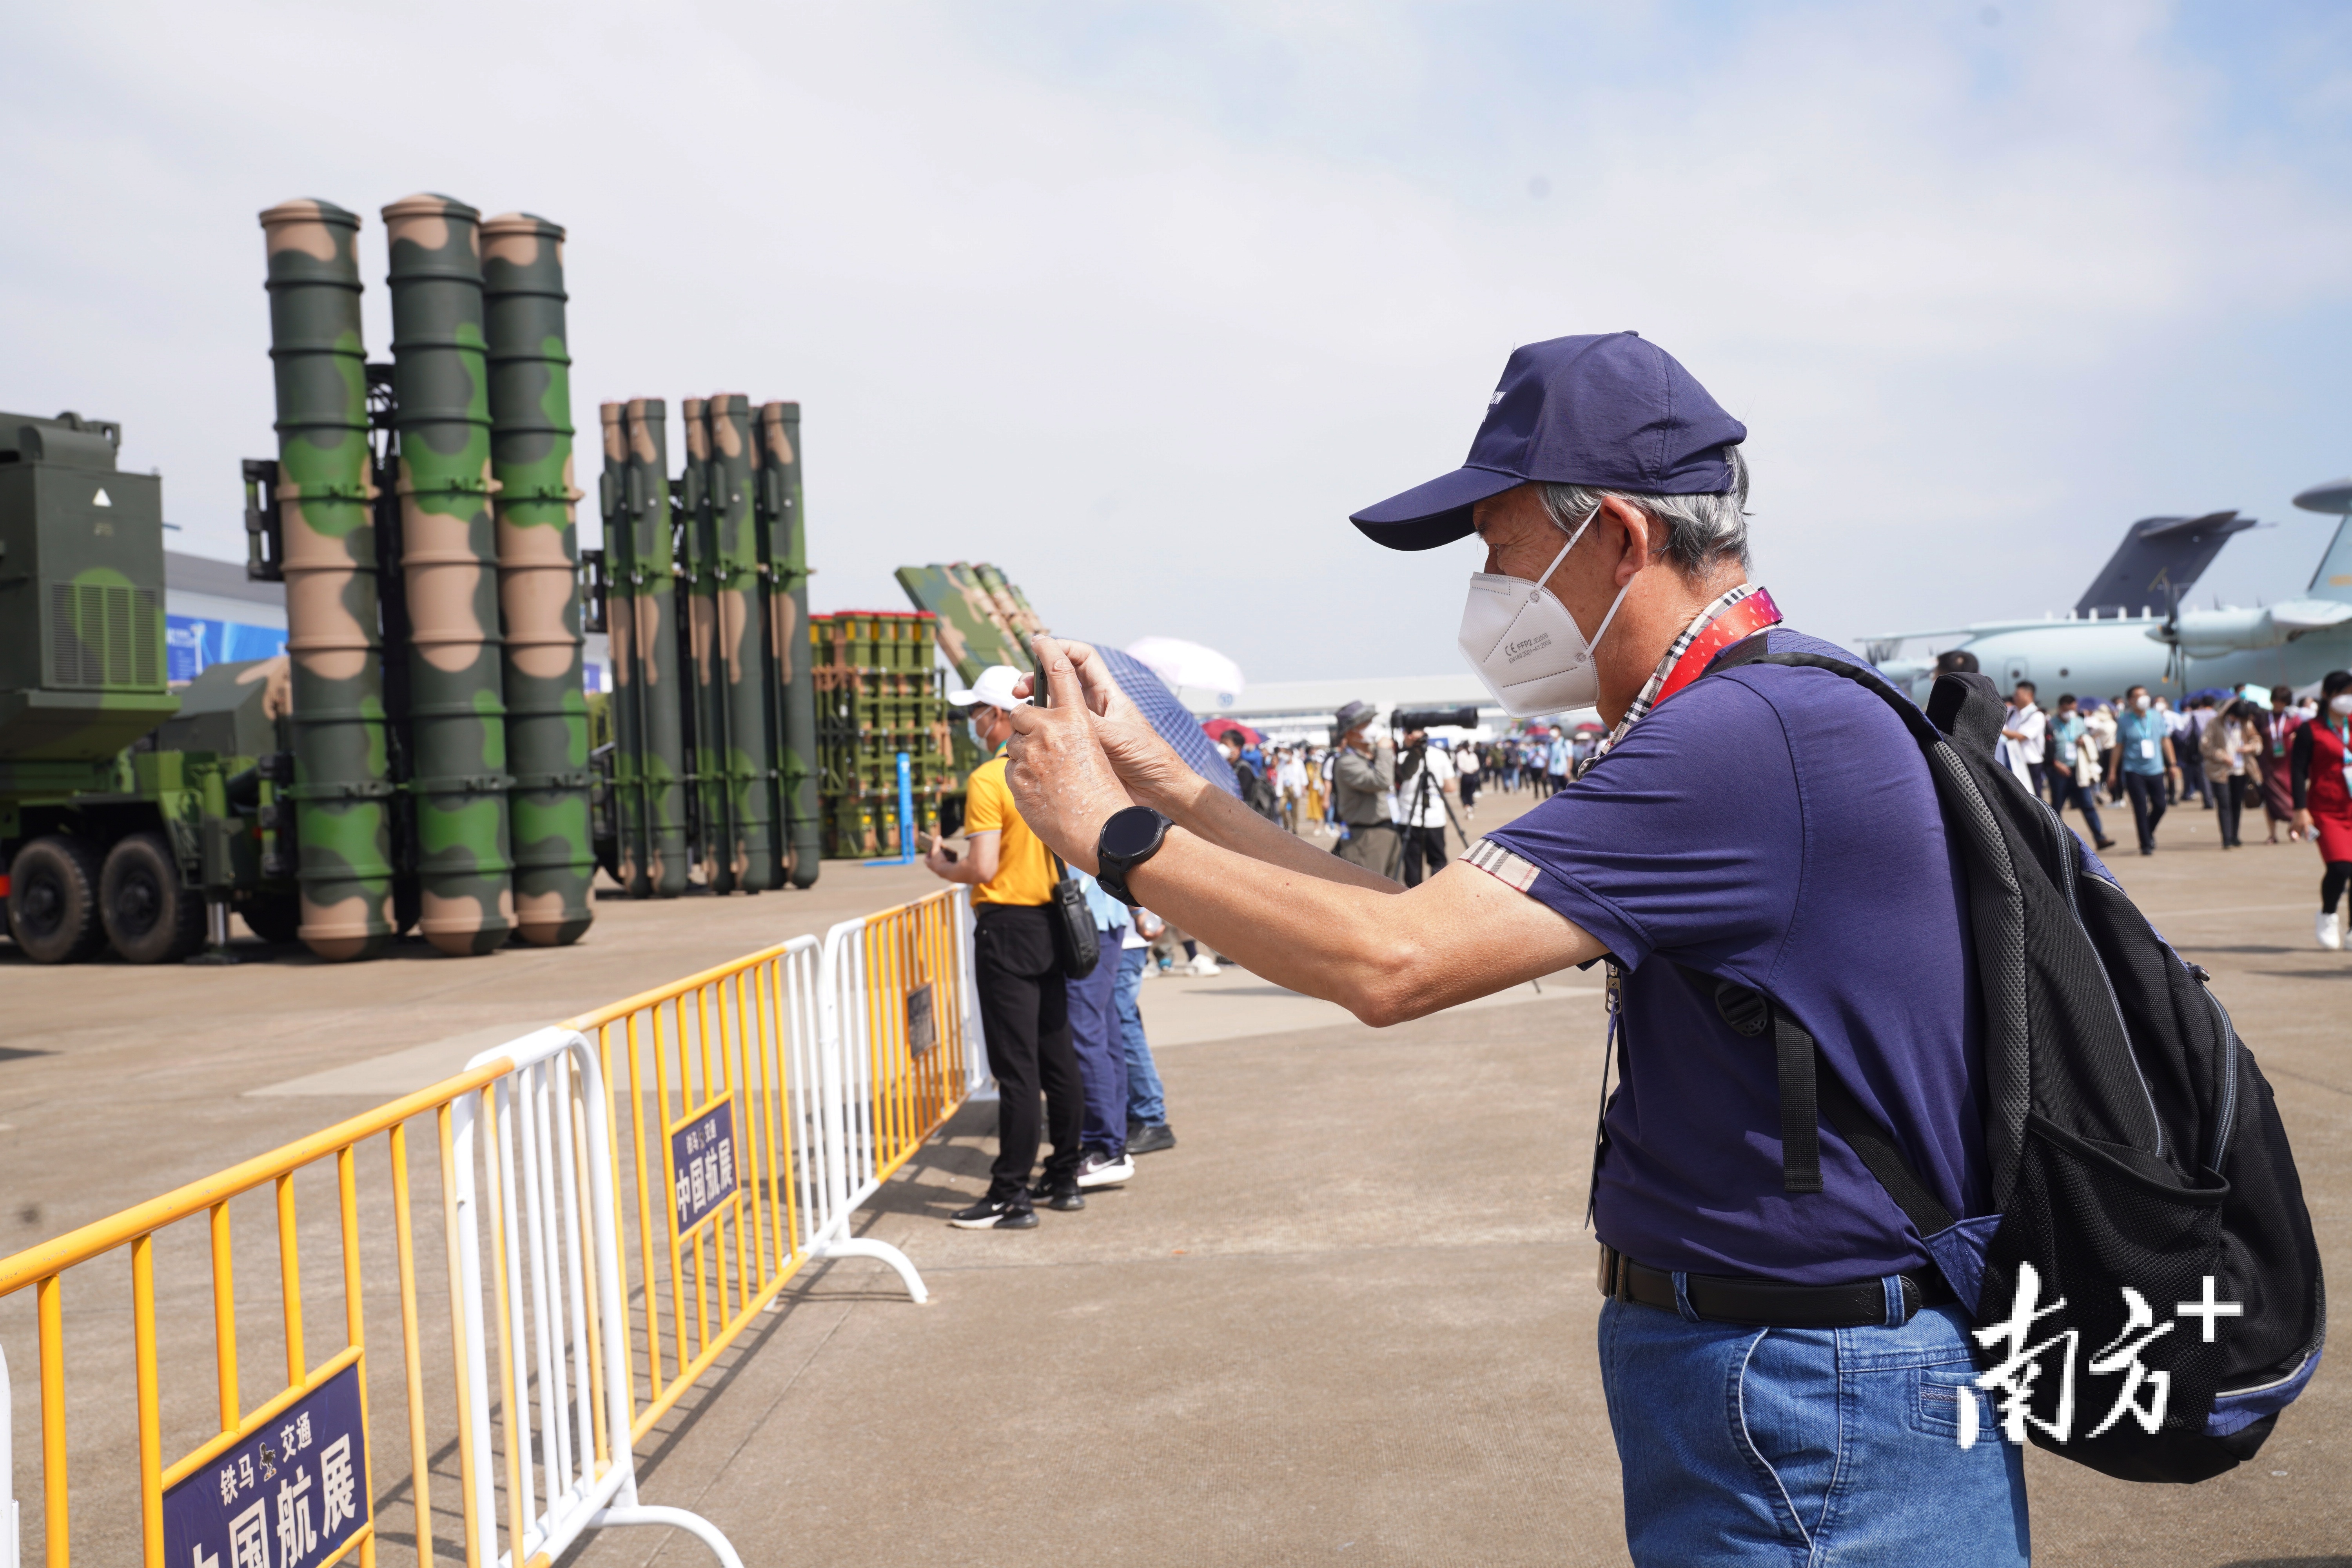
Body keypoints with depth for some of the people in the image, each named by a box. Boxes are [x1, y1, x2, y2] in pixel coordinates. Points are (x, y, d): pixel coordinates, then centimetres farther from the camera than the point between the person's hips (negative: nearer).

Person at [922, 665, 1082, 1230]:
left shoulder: (988, 780, -15)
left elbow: (983, 868, -19)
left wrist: (941, 865, -1)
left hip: (1006, 928, -7)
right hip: (1052, 923, 8)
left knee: (1015, 1068, -5)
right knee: (1058, 1060, 14)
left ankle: (1011, 1196, -1)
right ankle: (1066, 1175, 24)